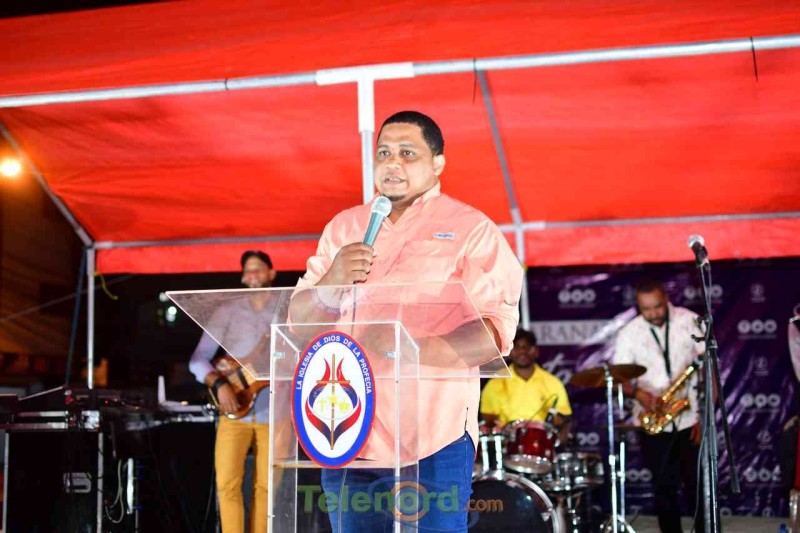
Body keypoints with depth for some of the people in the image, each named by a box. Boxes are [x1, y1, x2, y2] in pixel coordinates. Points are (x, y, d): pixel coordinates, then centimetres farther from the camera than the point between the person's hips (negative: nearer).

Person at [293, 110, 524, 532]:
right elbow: (299, 319, 15)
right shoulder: (343, 227, 18)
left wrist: (424, 349, -23)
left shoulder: (472, 229, 4)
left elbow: (497, 329, -7)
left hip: (434, 435, -4)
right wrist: (332, 280, -6)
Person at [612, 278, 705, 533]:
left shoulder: (690, 321, -5)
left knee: (699, 486, 1)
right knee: (664, 487, 9)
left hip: (691, 419, -1)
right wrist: (639, 394, -22)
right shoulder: (629, 333, -2)